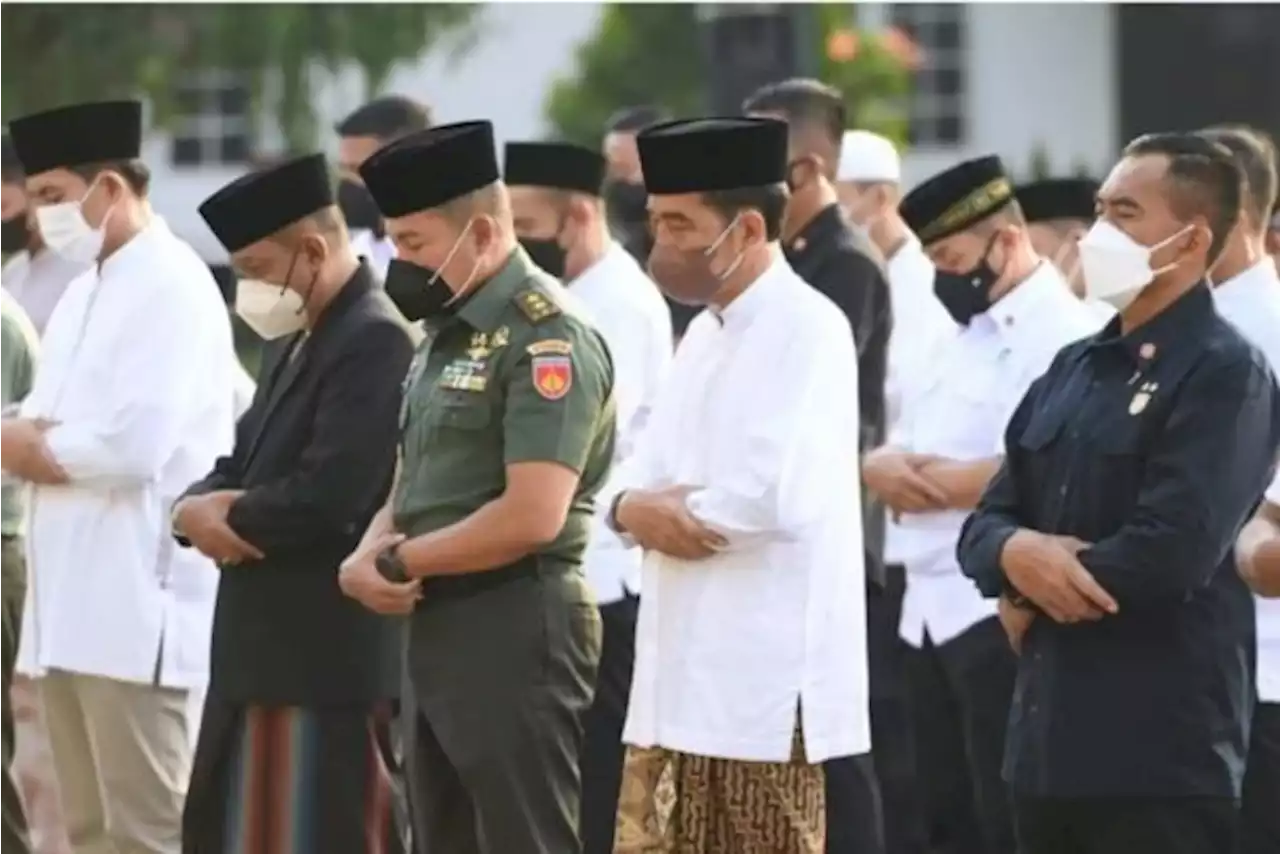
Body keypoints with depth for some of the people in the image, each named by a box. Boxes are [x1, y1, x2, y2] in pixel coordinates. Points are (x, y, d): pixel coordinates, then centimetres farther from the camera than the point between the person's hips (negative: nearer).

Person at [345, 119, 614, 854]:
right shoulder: (454, 331, 16)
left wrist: (401, 561, -11)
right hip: (442, 629, 10)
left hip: (516, 631, -10)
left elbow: (532, 516, -22)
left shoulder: (547, 336, -14)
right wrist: (367, 556, -3)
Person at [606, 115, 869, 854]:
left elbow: (770, 494, -23)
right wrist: (635, 507, -8)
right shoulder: (708, 332, 18)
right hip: (686, 675, 9)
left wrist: (661, 512, -6)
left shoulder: (807, 328, -12)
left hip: (765, 683, -9)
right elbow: (649, 476, 16)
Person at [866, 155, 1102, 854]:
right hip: (933, 614, 9)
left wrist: (930, 481, -9)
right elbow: (890, 452, 22)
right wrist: (886, 469, -3)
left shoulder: (1062, 335, -10)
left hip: (1004, 617, -9)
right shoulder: (964, 340, 21)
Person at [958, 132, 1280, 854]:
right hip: (1051, 739, 8)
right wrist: (1015, 554, -10)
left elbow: (1174, 549, -20)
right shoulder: (1075, 369, 17)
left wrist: (1035, 594, -6)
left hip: (1163, 756, -8)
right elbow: (987, 524, 15)